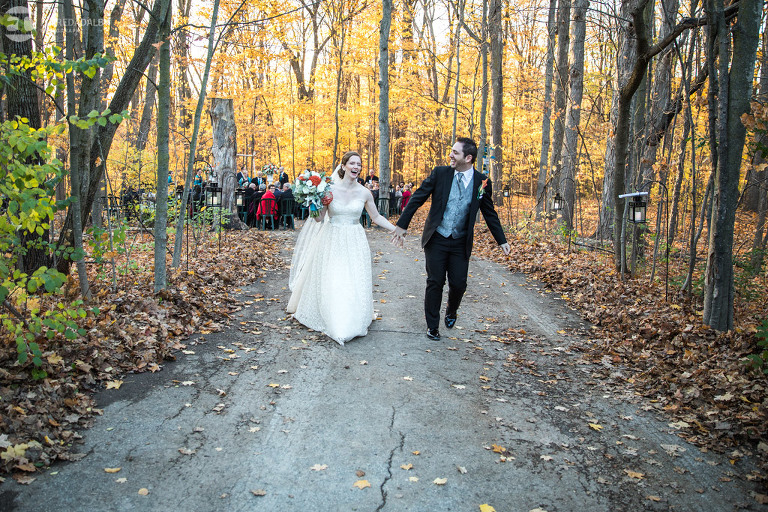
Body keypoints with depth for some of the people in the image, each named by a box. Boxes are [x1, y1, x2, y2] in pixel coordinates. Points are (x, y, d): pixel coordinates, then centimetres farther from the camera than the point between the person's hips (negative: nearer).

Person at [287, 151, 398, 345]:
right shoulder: (330, 189, -6)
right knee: (329, 283, 2)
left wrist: (395, 229, 2)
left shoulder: (364, 193, 0)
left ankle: (351, 324, 18)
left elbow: (376, 217, 11)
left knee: (354, 283, 1)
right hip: (332, 241, -1)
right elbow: (319, 218, -3)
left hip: (354, 242, 2)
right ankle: (332, 321, 23)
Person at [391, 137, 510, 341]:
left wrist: (502, 240, 8)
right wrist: (401, 225, -5)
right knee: (435, 283, 3)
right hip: (436, 239, -1)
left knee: (458, 284, 2)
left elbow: (489, 213, 8)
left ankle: (451, 311, 36)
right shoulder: (440, 173, -6)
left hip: (461, 243, 1)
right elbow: (417, 198, -3)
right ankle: (432, 326, 20)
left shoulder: (482, 182, -3)